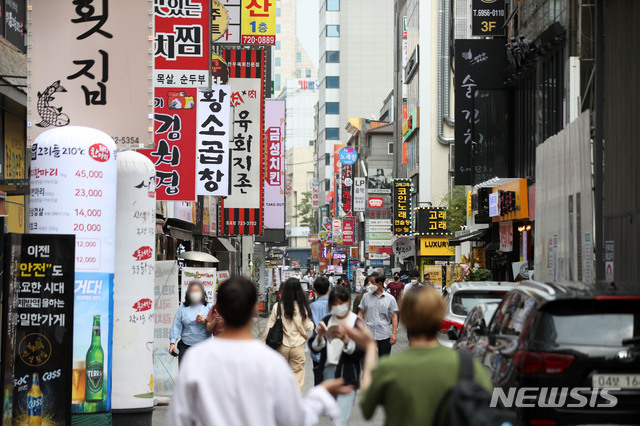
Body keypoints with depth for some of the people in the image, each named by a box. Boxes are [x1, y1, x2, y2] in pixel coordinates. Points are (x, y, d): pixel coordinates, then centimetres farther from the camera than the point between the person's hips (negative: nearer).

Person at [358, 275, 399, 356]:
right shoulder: (366, 297, 7)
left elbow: (394, 316, 2)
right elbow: (361, 313, 11)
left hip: (385, 335, -1)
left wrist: (394, 333, -5)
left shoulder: (390, 298, 2)